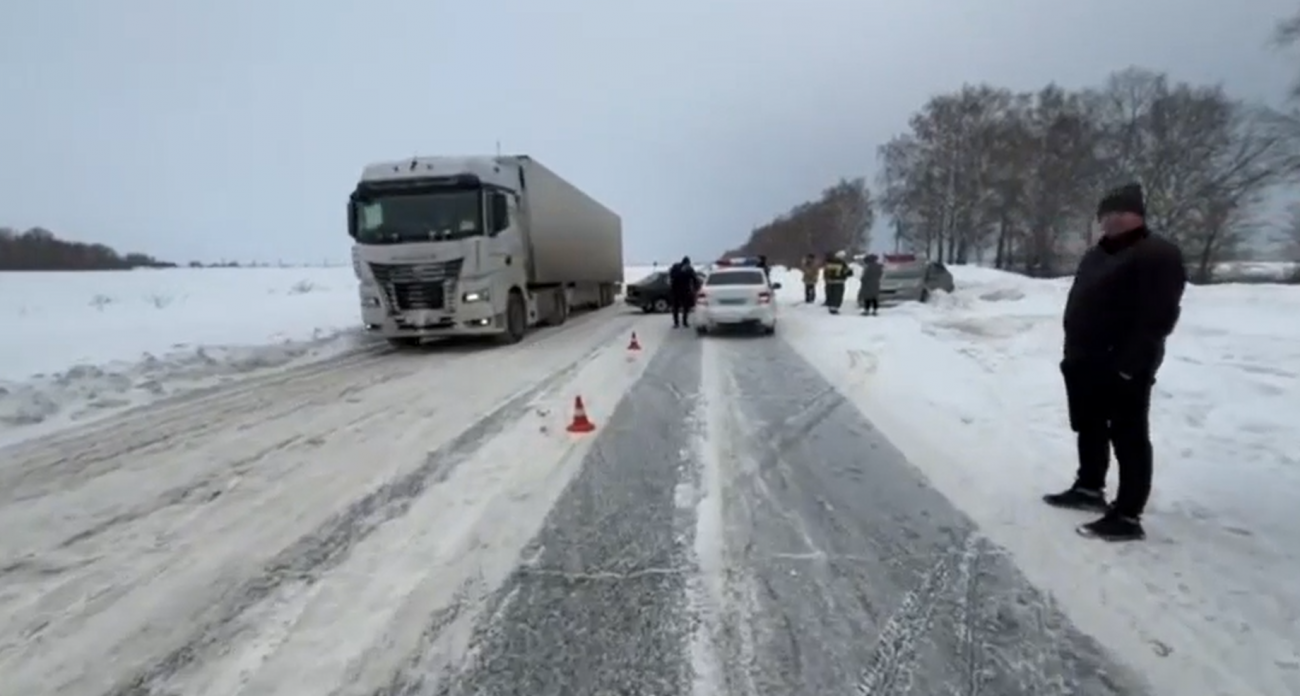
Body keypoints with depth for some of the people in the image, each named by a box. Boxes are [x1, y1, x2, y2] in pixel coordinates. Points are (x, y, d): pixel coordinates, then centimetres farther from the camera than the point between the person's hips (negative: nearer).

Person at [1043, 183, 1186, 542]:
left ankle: (1128, 516, 4)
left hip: (1124, 368, -9)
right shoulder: (1098, 253, 17)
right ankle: (1089, 488, 35)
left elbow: (1159, 315, -19)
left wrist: (1127, 362, -23)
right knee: (1089, 429, 19)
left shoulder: (1158, 254, -11)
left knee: (1129, 439, -2)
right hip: (1085, 362, 9)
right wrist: (1073, 350, 14)